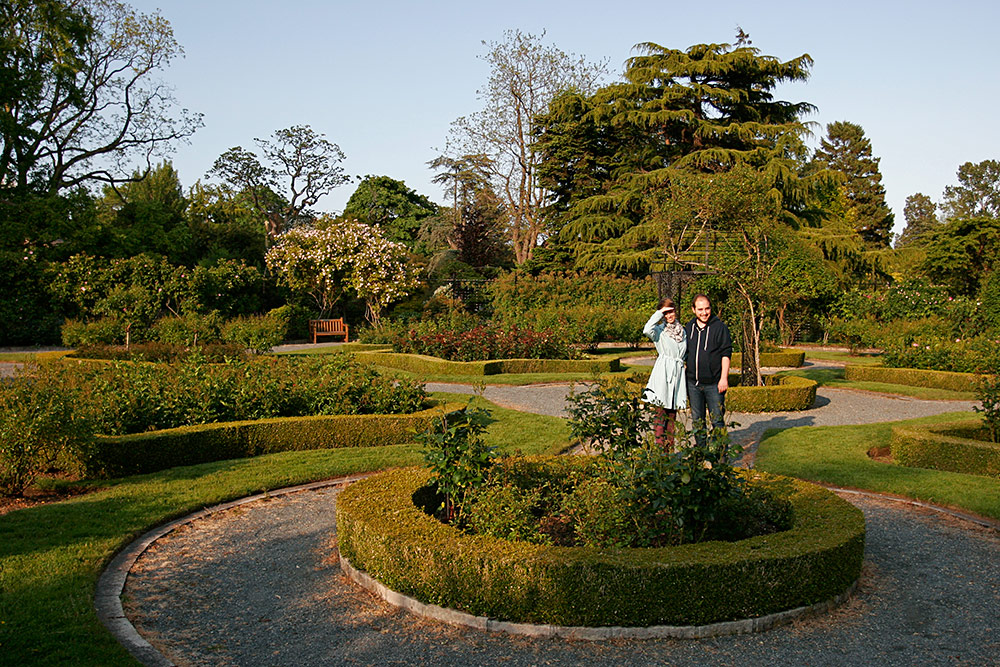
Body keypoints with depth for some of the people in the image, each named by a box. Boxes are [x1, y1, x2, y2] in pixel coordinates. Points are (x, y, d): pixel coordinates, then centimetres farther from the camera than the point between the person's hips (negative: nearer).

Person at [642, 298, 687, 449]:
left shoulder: (682, 330, 18)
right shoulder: (660, 330, 1)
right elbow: (647, 330, -22)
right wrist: (659, 312, -12)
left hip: (678, 374, 5)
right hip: (663, 373, -5)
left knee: (672, 414, 9)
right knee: (661, 414, -7)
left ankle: (670, 450, 13)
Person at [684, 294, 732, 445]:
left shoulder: (720, 327, -4)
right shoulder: (689, 328, 11)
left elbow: (726, 354, -5)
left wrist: (724, 378, -11)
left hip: (714, 384, -4)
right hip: (693, 383, 4)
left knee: (717, 420, 0)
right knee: (697, 420, 10)